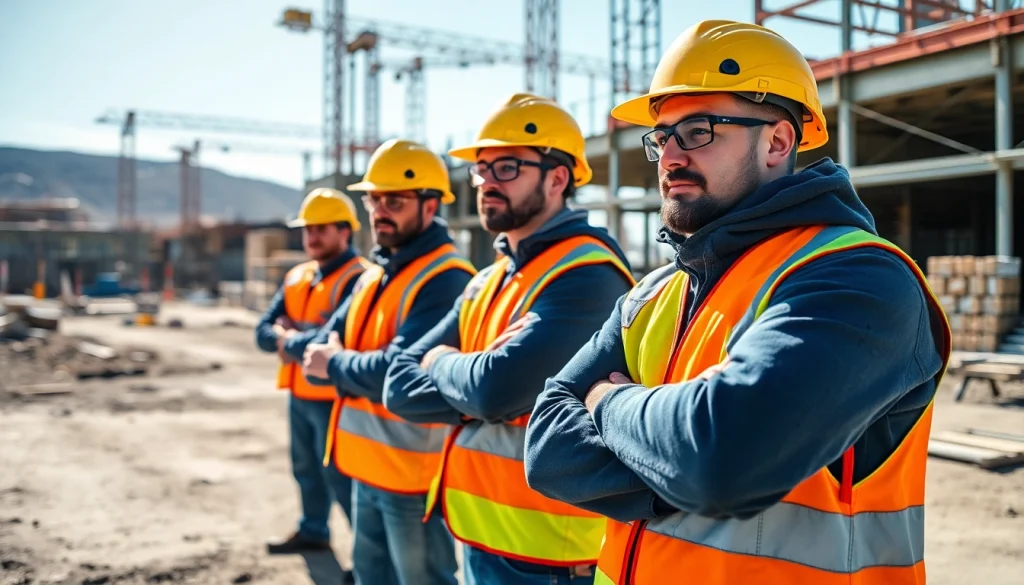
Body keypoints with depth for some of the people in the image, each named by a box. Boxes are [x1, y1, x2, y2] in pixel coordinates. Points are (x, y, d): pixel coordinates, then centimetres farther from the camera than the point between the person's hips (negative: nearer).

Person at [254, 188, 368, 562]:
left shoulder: (358, 279, -17)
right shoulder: (296, 278, 11)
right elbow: (264, 332, 7)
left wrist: (290, 340, -11)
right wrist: (286, 337, -15)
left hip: (333, 398, -8)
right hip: (299, 394, 9)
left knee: (341, 477, -4)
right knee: (307, 470, 21)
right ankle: (313, 532, 39)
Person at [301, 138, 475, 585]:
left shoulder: (444, 280, -19)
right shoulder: (373, 276, 12)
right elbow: (321, 355, 10)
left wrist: (336, 363, -12)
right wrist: (333, 356, -13)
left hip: (414, 473, -9)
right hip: (368, 466, 9)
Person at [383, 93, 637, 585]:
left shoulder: (586, 276, -17)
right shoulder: (487, 282, 10)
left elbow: (498, 389, -29)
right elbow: (399, 387, 5)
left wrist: (441, 362, -8)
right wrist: (468, 380, -13)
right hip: (479, 538, 8)